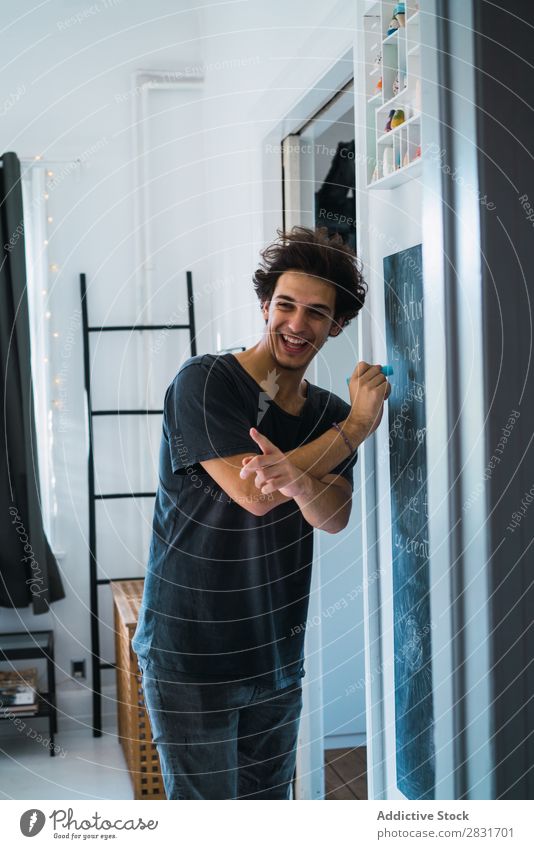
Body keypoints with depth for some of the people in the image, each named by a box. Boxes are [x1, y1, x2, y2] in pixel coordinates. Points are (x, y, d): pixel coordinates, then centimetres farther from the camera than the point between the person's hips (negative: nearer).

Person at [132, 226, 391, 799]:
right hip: (190, 655, -6)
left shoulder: (330, 414, 6)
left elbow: (334, 517, -10)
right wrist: (360, 423, -18)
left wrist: (298, 480, -34)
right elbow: (253, 495, -22)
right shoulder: (204, 381, -12)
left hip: (277, 654, 6)